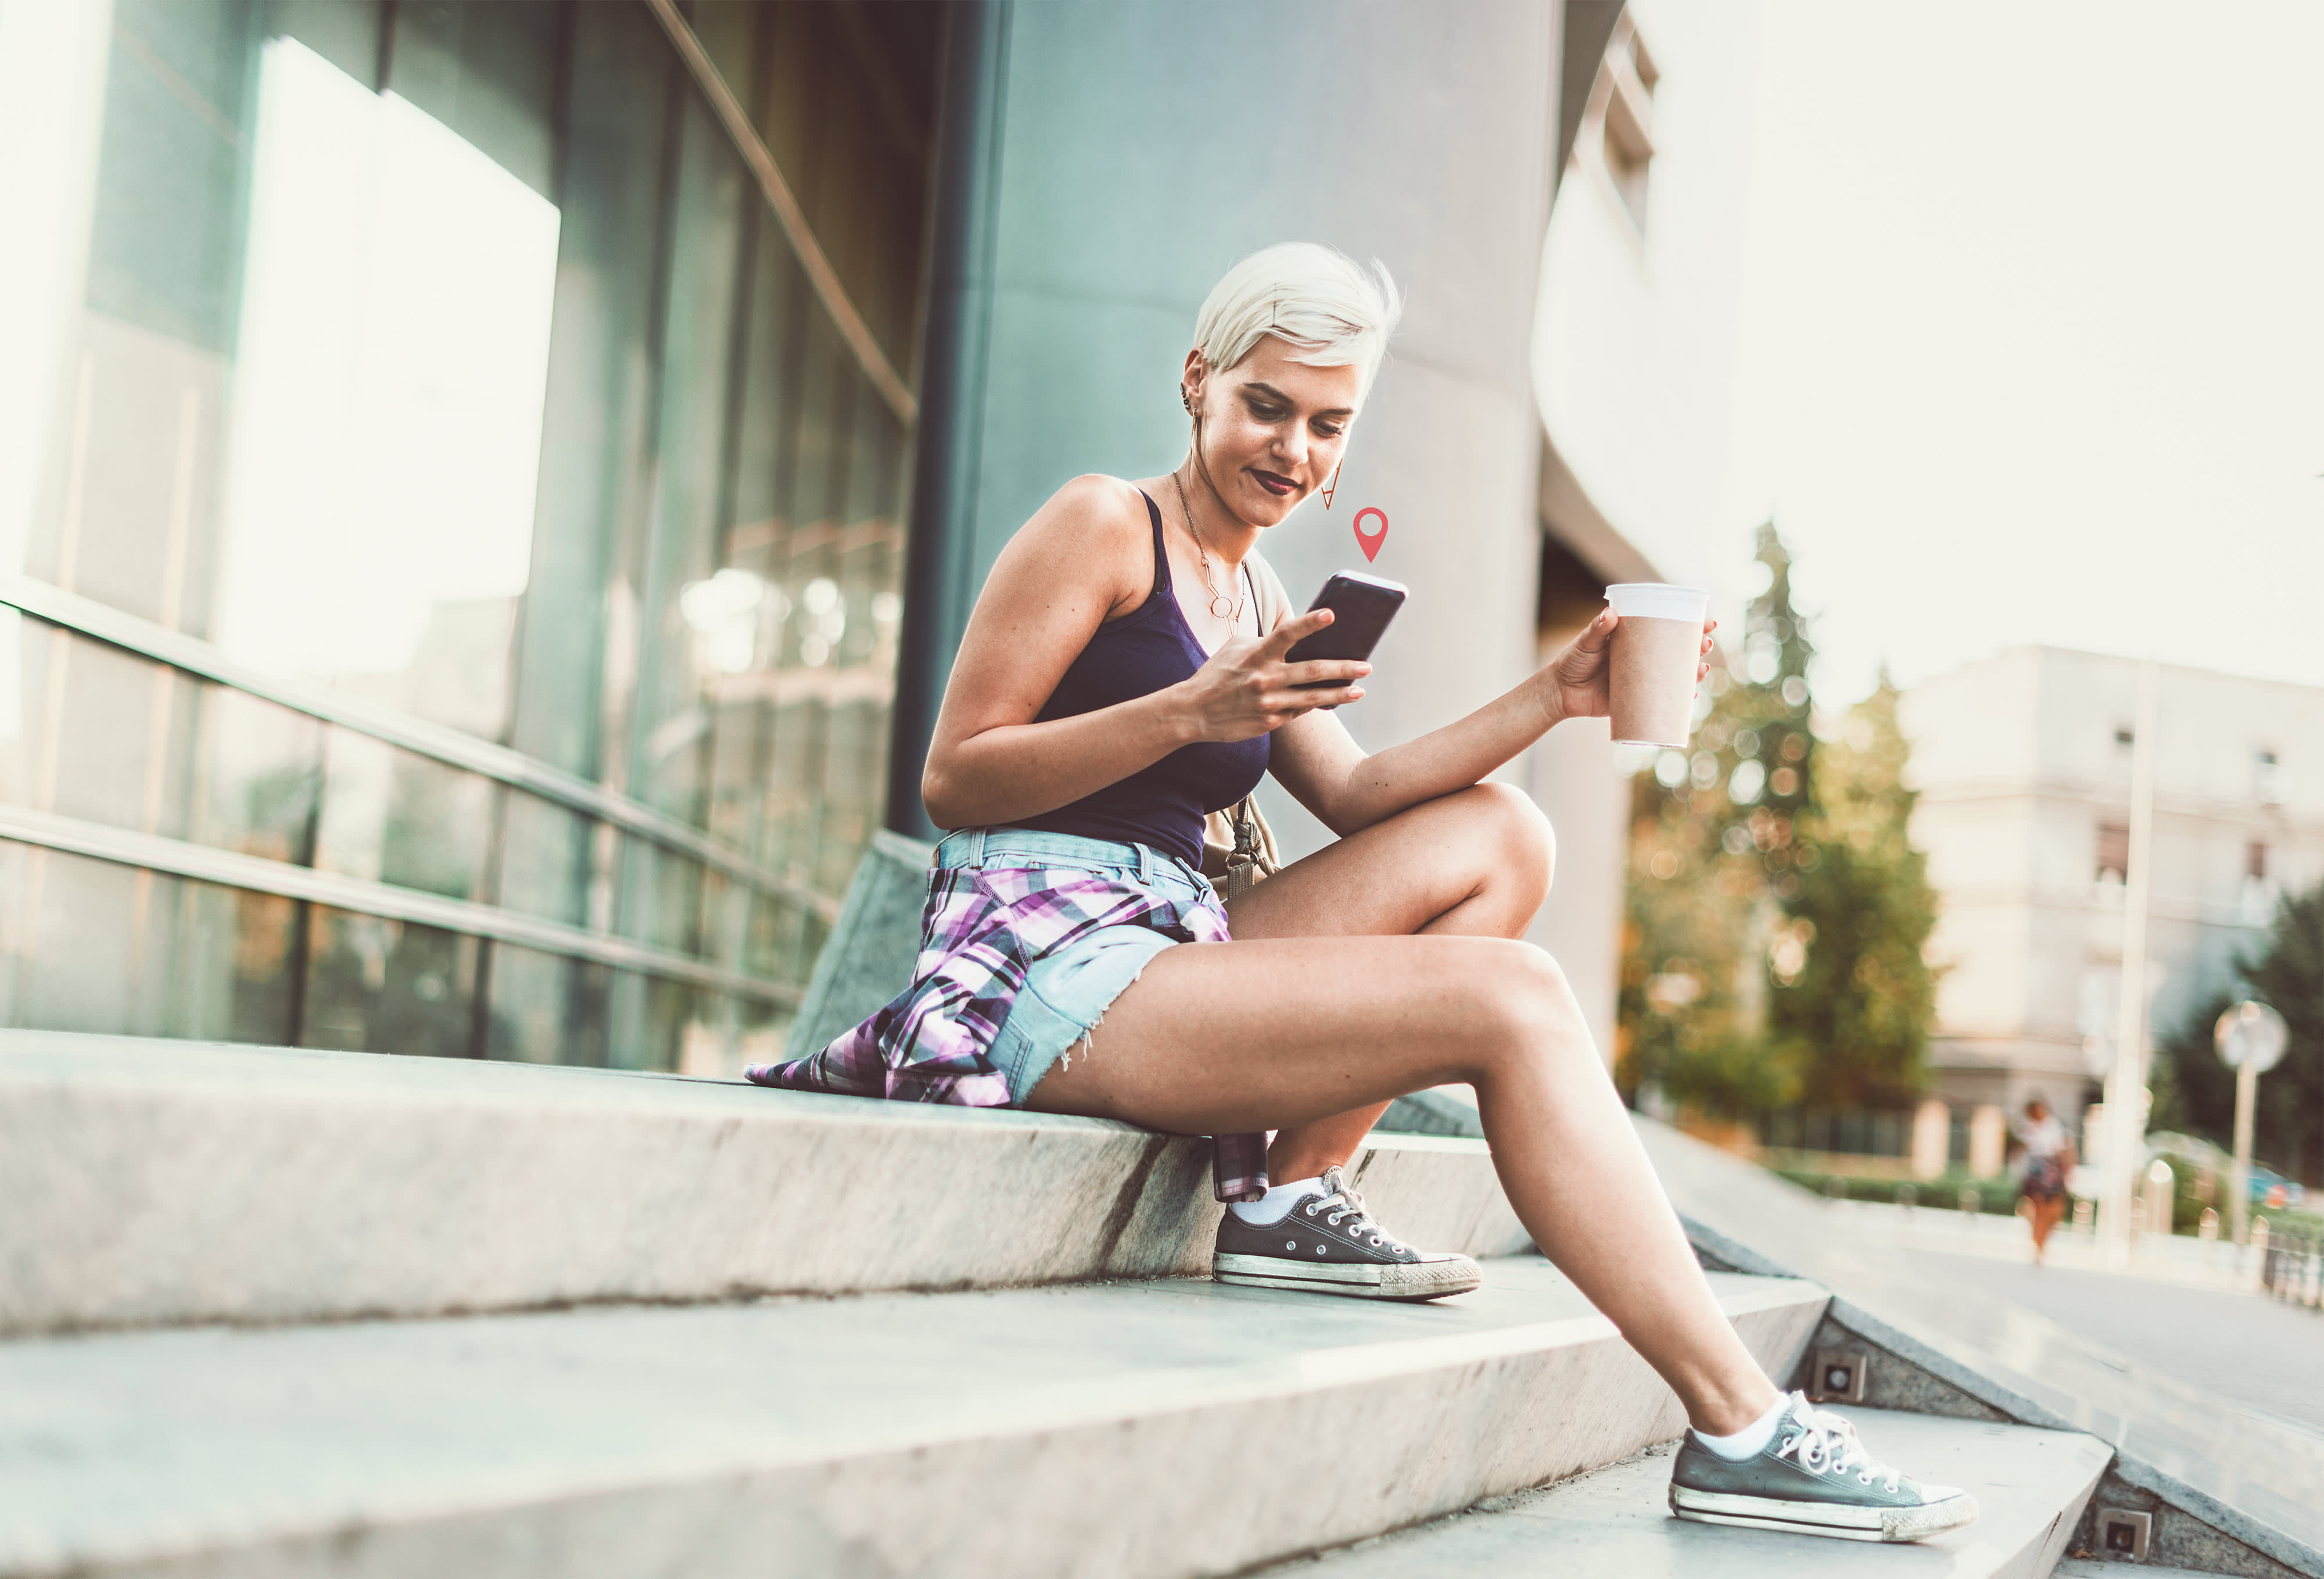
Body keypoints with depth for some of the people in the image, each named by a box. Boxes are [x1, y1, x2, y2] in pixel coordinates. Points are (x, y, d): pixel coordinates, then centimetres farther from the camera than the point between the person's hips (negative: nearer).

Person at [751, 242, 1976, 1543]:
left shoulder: (1257, 592, 22)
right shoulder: (1104, 523, -2)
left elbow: (1356, 797, 12)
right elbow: (953, 779, -9)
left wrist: (1552, 697, 2)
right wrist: (1191, 712, -19)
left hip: (1166, 947, 9)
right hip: (1053, 972, -9)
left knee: (1502, 837, 3)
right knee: (1512, 999, -19)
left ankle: (1294, 1194, -6)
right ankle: (1738, 1428, -18)